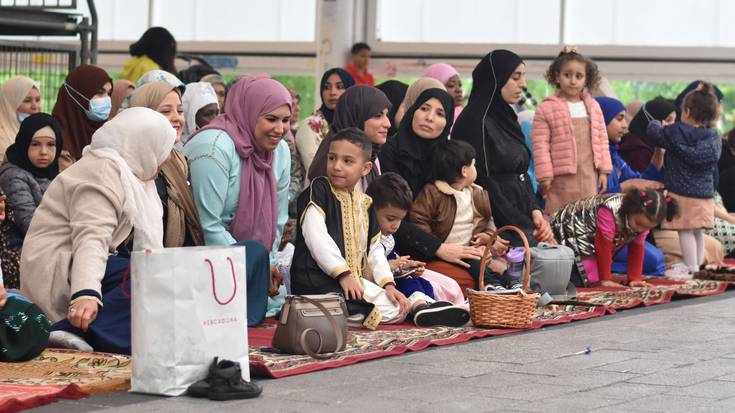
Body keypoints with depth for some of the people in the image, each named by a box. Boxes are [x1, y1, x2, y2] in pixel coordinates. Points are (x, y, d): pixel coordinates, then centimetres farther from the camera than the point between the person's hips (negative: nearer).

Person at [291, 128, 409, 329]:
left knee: (400, 309, -1)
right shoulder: (318, 190, -5)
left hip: (354, 280, 8)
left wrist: (388, 284, 2)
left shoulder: (365, 203, 16)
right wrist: (343, 274, -23)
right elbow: (316, 237, -16)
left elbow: (375, 249, 17)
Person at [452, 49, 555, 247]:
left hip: (521, 216, 9)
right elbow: (482, 183, -13)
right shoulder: (474, 123, -9)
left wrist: (535, 211, 2)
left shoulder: (507, 118, 19)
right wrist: (523, 228, -11)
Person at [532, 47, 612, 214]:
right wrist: (544, 176, -11)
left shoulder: (593, 106, 11)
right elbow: (541, 145, -6)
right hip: (561, 179, -4)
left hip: (589, 177, 5)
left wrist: (604, 170, 9)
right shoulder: (546, 108, -4)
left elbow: (602, 139, 14)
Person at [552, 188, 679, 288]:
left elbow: (637, 248, 0)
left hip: (590, 240, 8)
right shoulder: (609, 212, -38)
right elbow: (603, 247, -29)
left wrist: (635, 279, -4)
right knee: (590, 280, -21)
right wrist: (605, 279, -21)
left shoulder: (643, 218, -14)